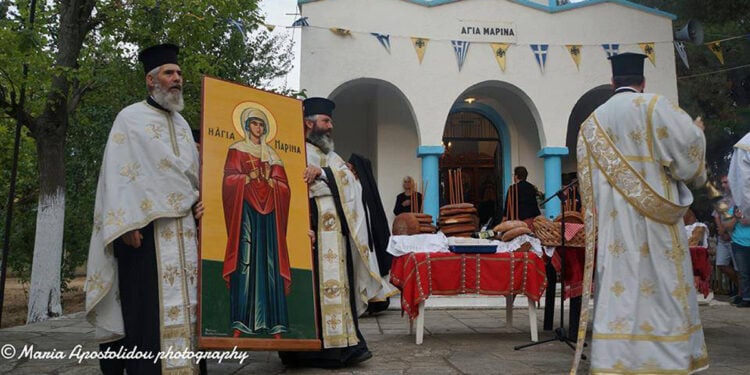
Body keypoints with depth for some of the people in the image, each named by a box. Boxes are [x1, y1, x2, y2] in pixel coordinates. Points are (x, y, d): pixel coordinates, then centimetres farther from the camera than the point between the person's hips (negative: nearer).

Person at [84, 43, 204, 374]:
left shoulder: (182, 124, 20)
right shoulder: (131, 117, 2)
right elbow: (117, 173, -6)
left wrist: (200, 201, 3)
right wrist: (126, 224, -17)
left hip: (183, 227, 6)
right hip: (146, 225, -6)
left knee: (181, 300, 5)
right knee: (147, 303, -8)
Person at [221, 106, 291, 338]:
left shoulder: (271, 154, 20)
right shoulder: (236, 150, 9)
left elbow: (283, 185, 13)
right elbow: (230, 179, -4)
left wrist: (270, 181, -4)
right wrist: (250, 177, -7)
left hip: (269, 211, 4)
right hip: (246, 209, -3)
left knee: (270, 263, -2)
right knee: (245, 260, -12)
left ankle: (274, 325, -3)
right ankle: (240, 324, -12)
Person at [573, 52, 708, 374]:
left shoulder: (592, 122, 14)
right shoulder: (653, 106, -2)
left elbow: (587, 180, 15)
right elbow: (687, 144, -6)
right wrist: (697, 131, 14)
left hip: (612, 225, 4)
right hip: (652, 219, -4)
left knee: (619, 290, 3)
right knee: (661, 291, 2)